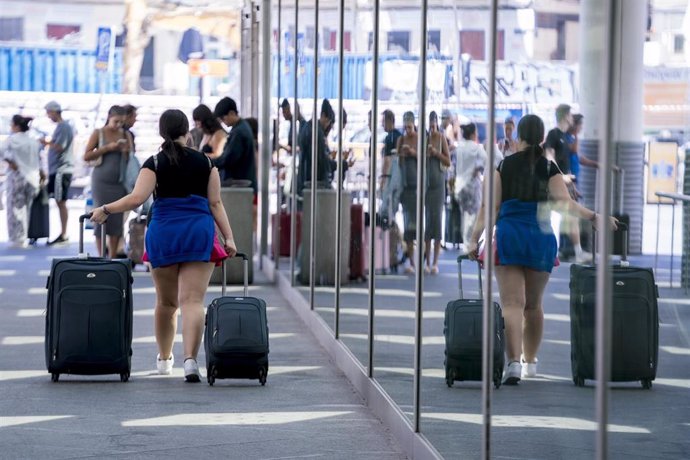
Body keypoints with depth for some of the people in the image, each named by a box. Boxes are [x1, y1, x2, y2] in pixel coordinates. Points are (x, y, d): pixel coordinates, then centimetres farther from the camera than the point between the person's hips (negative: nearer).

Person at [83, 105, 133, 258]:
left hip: (120, 182, 3)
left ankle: (113, 258, 5)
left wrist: (127, 152, -5)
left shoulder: (126, 135, 10)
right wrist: (108, 148, -12)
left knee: (117, 219, 0)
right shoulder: (98, 134, 1)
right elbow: (86, 156, -5)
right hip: (102, 181, -3)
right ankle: (101, 256, 1)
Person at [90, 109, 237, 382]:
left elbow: (137, 198, -13)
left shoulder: (154, 163, -1)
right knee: (193, 300, -7)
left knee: (166, 301, 15)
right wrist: (228, 237, 5)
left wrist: (105, 210, -2)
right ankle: (190, 359, -23)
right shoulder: (205, 162, 5)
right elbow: (215, 203, 4)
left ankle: (164, 359, 28)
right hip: (199, 234, 0)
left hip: (163, 233, 0)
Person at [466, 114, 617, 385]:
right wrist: (593, 217, -11)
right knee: (534, 304, 17)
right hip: (541, 239, 1)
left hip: (508, 236, -1)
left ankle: (514, 362, -24)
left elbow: (490, 206, -4)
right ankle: (530, 362, 27)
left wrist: (474, 238, -3)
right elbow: (565, 203, -12)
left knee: (512, 303, -7)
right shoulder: (549, 168, 1)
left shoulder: (503, 166, 1)